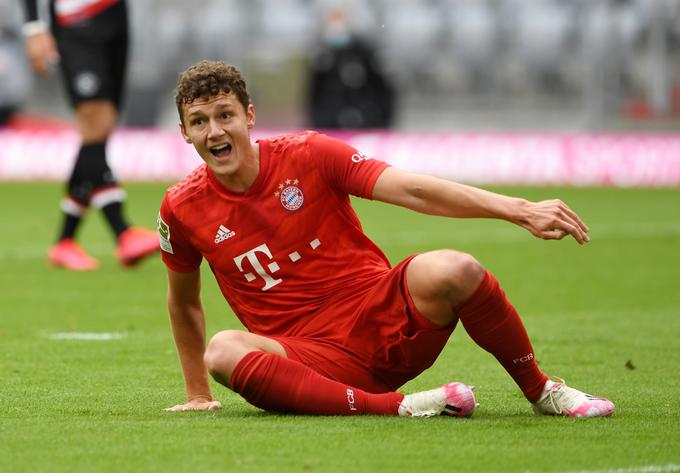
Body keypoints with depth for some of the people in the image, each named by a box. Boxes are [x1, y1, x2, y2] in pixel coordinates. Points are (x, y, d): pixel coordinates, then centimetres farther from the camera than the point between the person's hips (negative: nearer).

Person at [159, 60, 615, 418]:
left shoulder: (308, 154, -5)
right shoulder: (182, 210, 0)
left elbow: (412, 191, -12)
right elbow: (184, 302, 19)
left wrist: (520, 210, -23)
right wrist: (198, 394, 22)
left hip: (385, 318, 0)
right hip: (311, 358, 0)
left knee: (451, 271, -32)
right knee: (223, 352, -33)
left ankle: (541, 390, -7)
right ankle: (397, 407, -35)